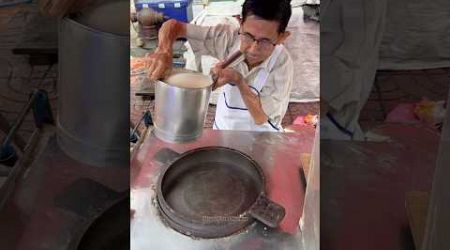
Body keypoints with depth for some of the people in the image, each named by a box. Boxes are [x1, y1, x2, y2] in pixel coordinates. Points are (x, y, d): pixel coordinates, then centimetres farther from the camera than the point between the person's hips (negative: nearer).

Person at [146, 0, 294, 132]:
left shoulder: (282, 64, -23)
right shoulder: (229, 38, -18)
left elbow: (261, 117, -21)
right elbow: (174, 26, -16)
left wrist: (238, 80, -31)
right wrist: (164, 51, -35)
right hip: (223, 128, 2)